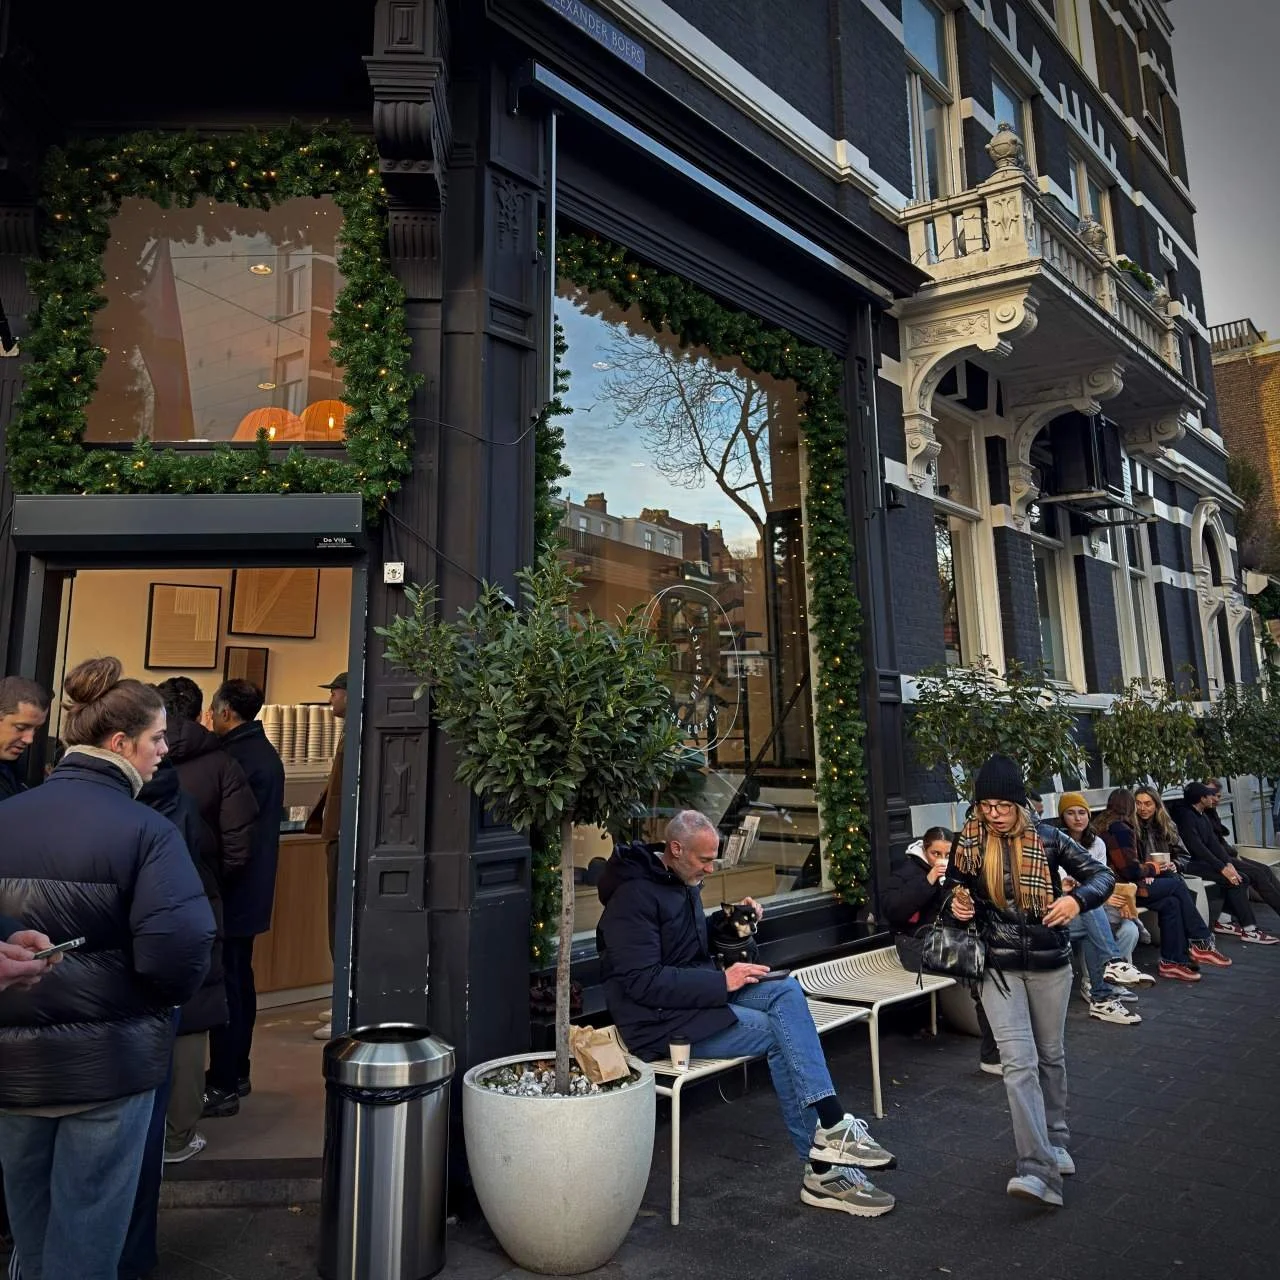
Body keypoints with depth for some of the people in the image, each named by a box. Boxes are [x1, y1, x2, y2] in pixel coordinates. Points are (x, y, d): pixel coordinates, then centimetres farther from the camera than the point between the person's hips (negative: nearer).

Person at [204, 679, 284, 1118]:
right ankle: (237, 1072, 28)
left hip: (229, 889, -10)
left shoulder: (234, 757, -19)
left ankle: (222, 1086, 5)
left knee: (224, 985, -3)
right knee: (241, 979, 17)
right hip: (253, 889, 10)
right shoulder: (267, 754, 11)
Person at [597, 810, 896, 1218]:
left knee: (786, 990, -14)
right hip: (660, 1019, -9)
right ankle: (822, 1170, -9)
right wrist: (722, 981, -23)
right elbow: (643, 982, -24)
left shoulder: (682, 882, 11)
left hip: (701, 995, 9)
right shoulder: (634, 896, -18)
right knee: (781, 1034, -18)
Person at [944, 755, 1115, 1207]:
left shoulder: (1048, 838, -8)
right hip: (998, 965, -1)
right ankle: (1040, 1170, -11)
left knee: (1050, 1055, 18)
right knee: (1019, 1061, -11)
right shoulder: (967, 844, -5)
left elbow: (1103, 876, -3)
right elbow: (954, 891, 9)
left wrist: (1076, 899, -23)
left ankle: (1055, 1140, 39)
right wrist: (956, 906, -14)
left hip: (1049, 963, 1)